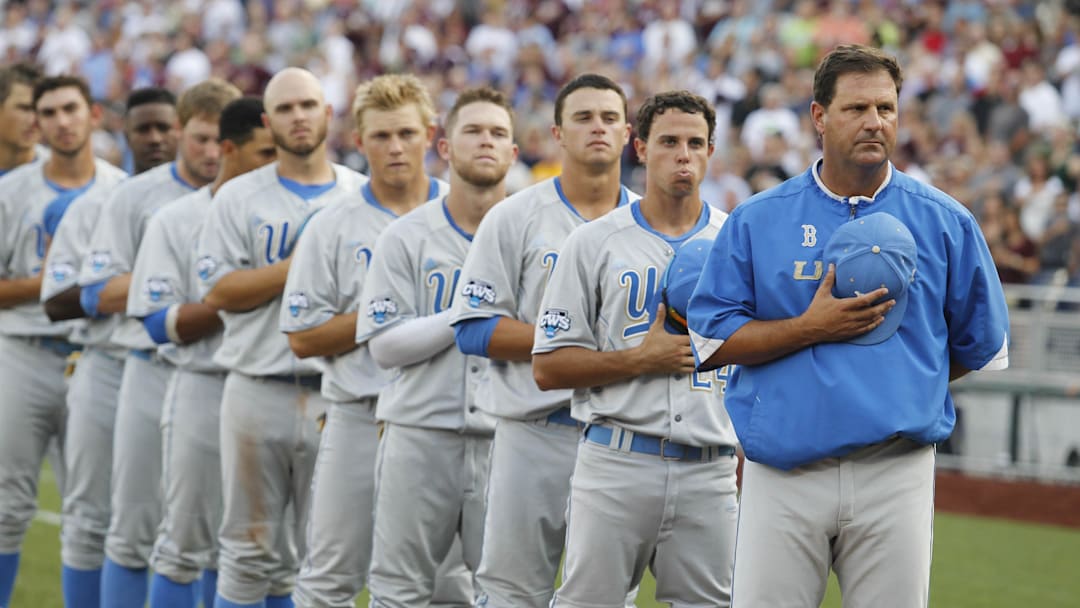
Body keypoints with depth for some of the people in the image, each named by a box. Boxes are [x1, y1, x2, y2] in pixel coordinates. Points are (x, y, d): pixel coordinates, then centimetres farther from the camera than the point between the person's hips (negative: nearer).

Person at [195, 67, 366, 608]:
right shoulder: (239, 198, 5)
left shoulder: (364, 198, 8)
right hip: (258, 394, -1)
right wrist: (301, 266, -12)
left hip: (337, 395, 1)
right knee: (250, 550, 3)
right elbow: (217, 291, -5)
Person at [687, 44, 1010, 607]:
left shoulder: (945, 222, 6)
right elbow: (712, 340, 0)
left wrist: (902, 387, 10)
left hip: (896, 474, 0)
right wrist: (812, 329, -10)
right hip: (783, 473, 0)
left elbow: (981, 347, 14)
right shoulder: (756, 220, 5)